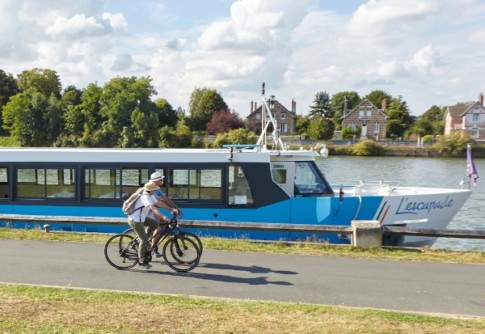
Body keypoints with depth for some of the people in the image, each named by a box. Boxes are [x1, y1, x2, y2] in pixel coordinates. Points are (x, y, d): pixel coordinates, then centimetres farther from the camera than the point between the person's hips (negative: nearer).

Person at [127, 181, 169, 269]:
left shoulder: (150, 196, 5)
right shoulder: (145, 197, -24)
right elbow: (153, 208, -36)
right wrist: (164, 217, -42)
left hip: (141, 218, 9)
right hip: (135, 220, -9)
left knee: (155, 223, 3)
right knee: (144, 240, -5)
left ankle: (144, 240, 14)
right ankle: (141, 261, 6)